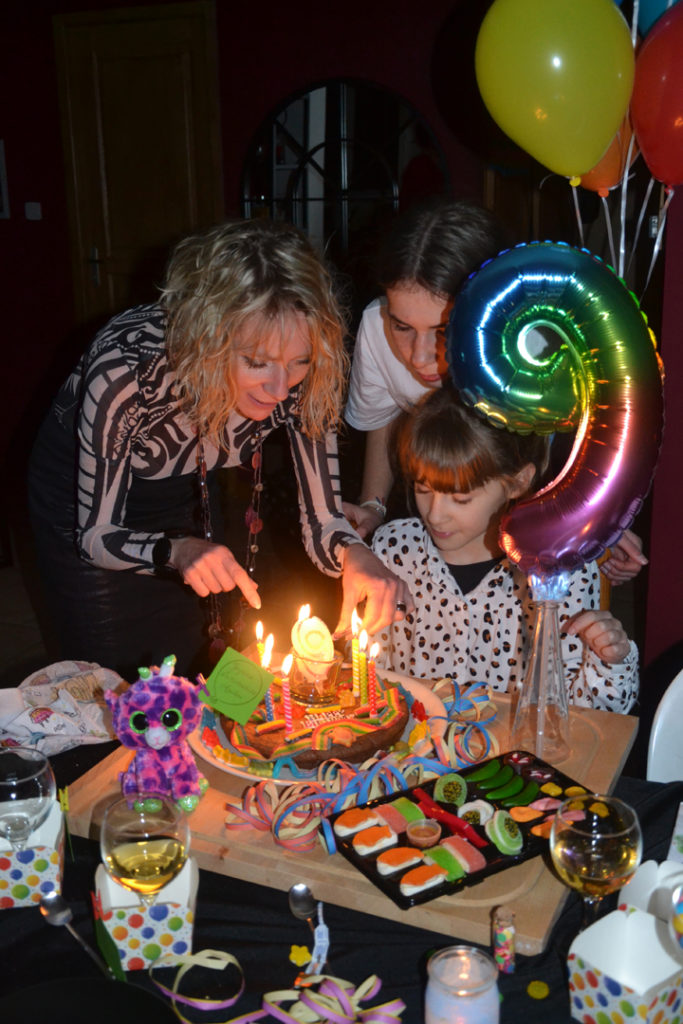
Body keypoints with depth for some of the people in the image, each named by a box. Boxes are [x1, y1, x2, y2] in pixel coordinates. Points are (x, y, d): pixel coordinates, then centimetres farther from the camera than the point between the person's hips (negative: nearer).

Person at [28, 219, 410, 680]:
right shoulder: (127, 365, -39)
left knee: (186, 669, 14)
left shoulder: (303, 380, -29)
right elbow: (94, 533, -28)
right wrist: (173, 551, -48)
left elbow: (322, 520, -21)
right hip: (81, 492, -3)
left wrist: (354, 554, -43)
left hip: (188, 491, 3)